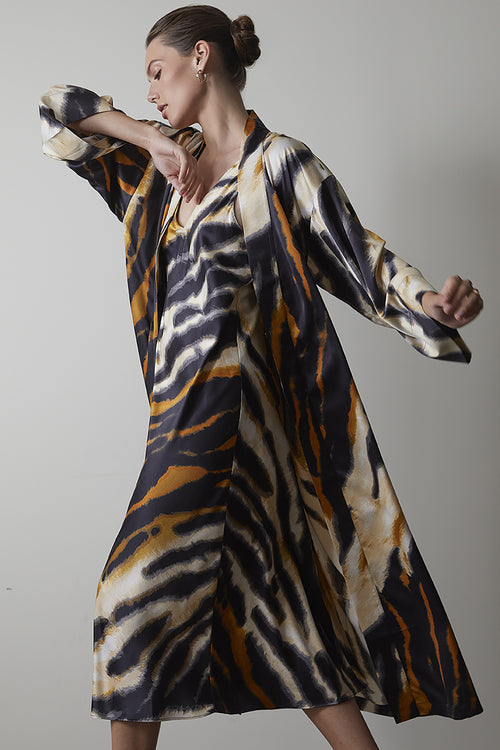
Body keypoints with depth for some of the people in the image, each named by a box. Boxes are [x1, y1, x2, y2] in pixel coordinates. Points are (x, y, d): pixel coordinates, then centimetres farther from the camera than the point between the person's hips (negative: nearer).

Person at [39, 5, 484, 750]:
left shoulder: (278, 164, -3)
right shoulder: (166, 166, 16)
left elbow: (362, 260, -3)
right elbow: (58, 110, 19)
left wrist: (435, 301, -22)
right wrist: (151, 138, 2)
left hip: (224, 404, -7)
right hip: (186, 404, 7)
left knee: (138, 594, -6)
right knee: (275, 594, 8)